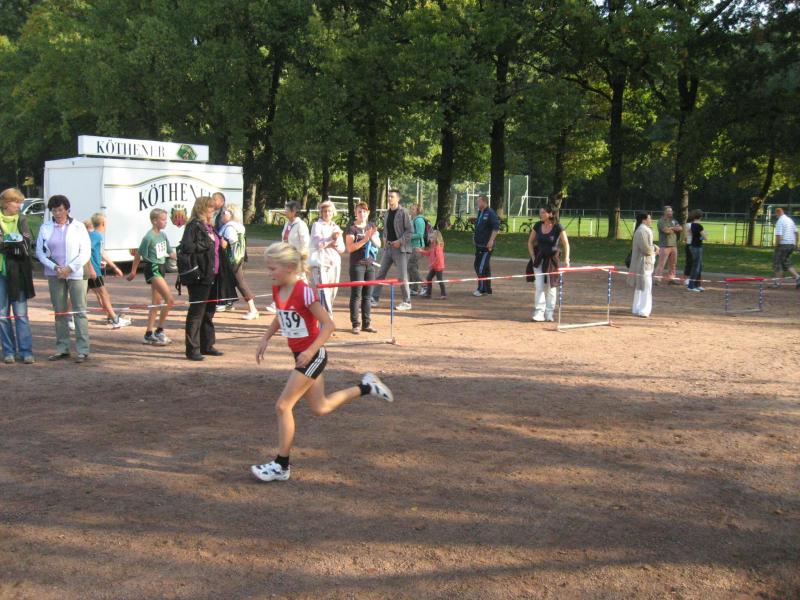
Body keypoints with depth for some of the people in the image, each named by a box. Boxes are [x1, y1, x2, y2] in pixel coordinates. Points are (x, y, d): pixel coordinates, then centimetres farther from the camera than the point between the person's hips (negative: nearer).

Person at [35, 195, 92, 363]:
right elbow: (40, 251, 6)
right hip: (54, 274, 3)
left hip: (75, 274, -2)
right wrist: (54, 267, -8)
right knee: (59, 312, 5)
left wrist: (70, 268, -11)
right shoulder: (45, 227, 7)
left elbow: (86, 252, -2)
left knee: (79, 311, -5)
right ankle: (62, 349, 12)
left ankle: (83, 350, -5)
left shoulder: (78, 227, 2)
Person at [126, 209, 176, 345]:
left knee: (157, 303, 11)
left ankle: (149, 334, 17)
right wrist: (133, 272, -3)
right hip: (152, 269, -9)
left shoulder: (163, 235, 8)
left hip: (160, 269, 9)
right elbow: (139, 255, -8)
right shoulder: (149, 237, -14)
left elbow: (170, 252, 17)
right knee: (169, 300, -15)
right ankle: (159, 332, -6)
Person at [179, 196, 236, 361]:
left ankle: (207, 346, 25)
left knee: (209, 312, 15)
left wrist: (222, 244, 8)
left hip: (213, 276, 9)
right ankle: (192, 349, 2)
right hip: (200, 276, -9)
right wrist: (208, 242, -17)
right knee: (196, 312, -3)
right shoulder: (194, 226, -11)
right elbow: (187, 247, -23)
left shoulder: (210, 226, 17)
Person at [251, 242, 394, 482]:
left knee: (283, 406, -8)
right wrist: (265, 340, 10)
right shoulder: (277, 290, 1)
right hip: (301, 355, 9)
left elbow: (328, 324, -20)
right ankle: (366, 387, 32)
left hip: (312, 356, -9)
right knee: (320, 408, 17)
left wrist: (310, 351, -29)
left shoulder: (304, 292, -23)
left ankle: (281, 466, 4)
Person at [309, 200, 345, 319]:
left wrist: (335, 242, -5)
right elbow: (318, 243, -11)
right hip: (320, 263, -6)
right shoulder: (317, 225, 3)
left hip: (334, 264, 6)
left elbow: (342, 249, 14)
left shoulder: (336, 227, 18)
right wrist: (332, 238, -10)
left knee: (332, 293, 7)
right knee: (323, 292, -15)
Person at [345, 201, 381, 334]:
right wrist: (365, 239, -20)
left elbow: (378, 244, 9)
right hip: (357, 264, -5)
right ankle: (356, 324, -1)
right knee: (356, 294, -4)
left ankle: (366, 323, 13)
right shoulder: (352, 227, -5)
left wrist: (373, 236, -10)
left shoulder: (371, 226, 11)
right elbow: (350, 248, -13)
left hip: (370, 264, 5)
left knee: (367, 295, 9)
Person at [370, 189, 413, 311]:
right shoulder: (387, 213, 11)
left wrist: (400, 241, -18)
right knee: (380, 273, 7)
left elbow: (410, 231, -12)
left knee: (403, 276, -3)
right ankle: (374, 299, 14)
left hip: (400, 248, -7)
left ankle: (406, 302, 6)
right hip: (388, 247, 7)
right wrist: (385, 239, 8)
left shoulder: (403, 213, -9)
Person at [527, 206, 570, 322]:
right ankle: (539, 313, -2)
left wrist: (566, 259, -23)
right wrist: (533, 257, 0)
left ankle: (549, 313, 18)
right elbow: (530, 242, 9)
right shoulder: (538, 226, 0)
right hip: (539, 259, 3)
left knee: (551, 286, 6)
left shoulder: (558, 227, -11)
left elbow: (566, 244, -12)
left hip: (552, 259, -3)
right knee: (538, 285, -4)